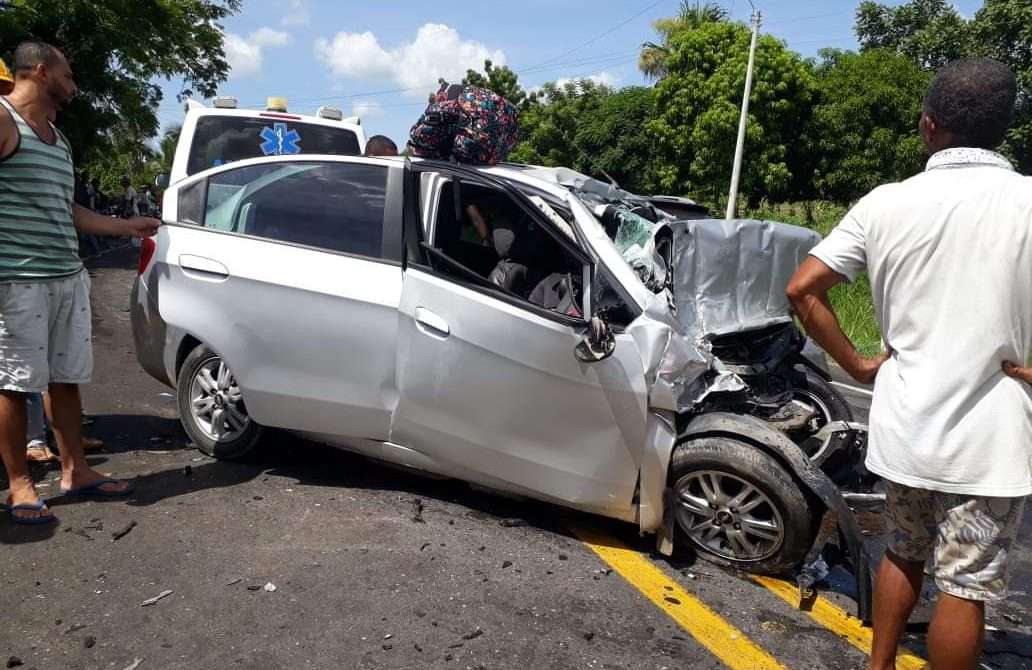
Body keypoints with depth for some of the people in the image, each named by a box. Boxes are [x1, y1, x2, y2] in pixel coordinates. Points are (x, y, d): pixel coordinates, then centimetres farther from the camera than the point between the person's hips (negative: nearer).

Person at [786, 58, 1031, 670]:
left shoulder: (886, 203, -3)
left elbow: (802, 289, -3)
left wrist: (856, 364, 4)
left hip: (903, 423, 4)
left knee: (903, 554, 23)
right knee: (966, 586, 10)